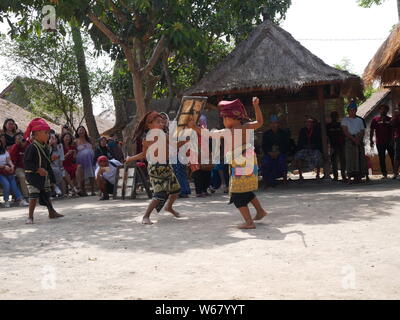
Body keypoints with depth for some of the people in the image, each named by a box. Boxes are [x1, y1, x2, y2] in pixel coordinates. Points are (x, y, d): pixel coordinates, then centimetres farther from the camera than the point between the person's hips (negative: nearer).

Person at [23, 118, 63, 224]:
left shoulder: (46, 147, 8)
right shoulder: (32, 147, -19)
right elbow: (27, 162, -23)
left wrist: (50, 176, 15)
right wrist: (38, 169, -28)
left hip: (44, 175, 8)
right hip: (33, 175, -8)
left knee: (47, 195, 18)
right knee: (34, 195, -11)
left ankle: (52, 212, 29)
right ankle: (30, 217, -5)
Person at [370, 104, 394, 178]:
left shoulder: (390, 119, 9)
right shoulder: (375, 119, 5)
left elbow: (393, 130, 12)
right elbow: (371, 130, 5)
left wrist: (392, 140, 4)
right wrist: (371, 140, -2)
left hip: (389, 142, 1)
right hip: (380, 143, -1)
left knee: (393, 157, -2)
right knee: (382, 158, 2)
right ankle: (384, 174, 8)